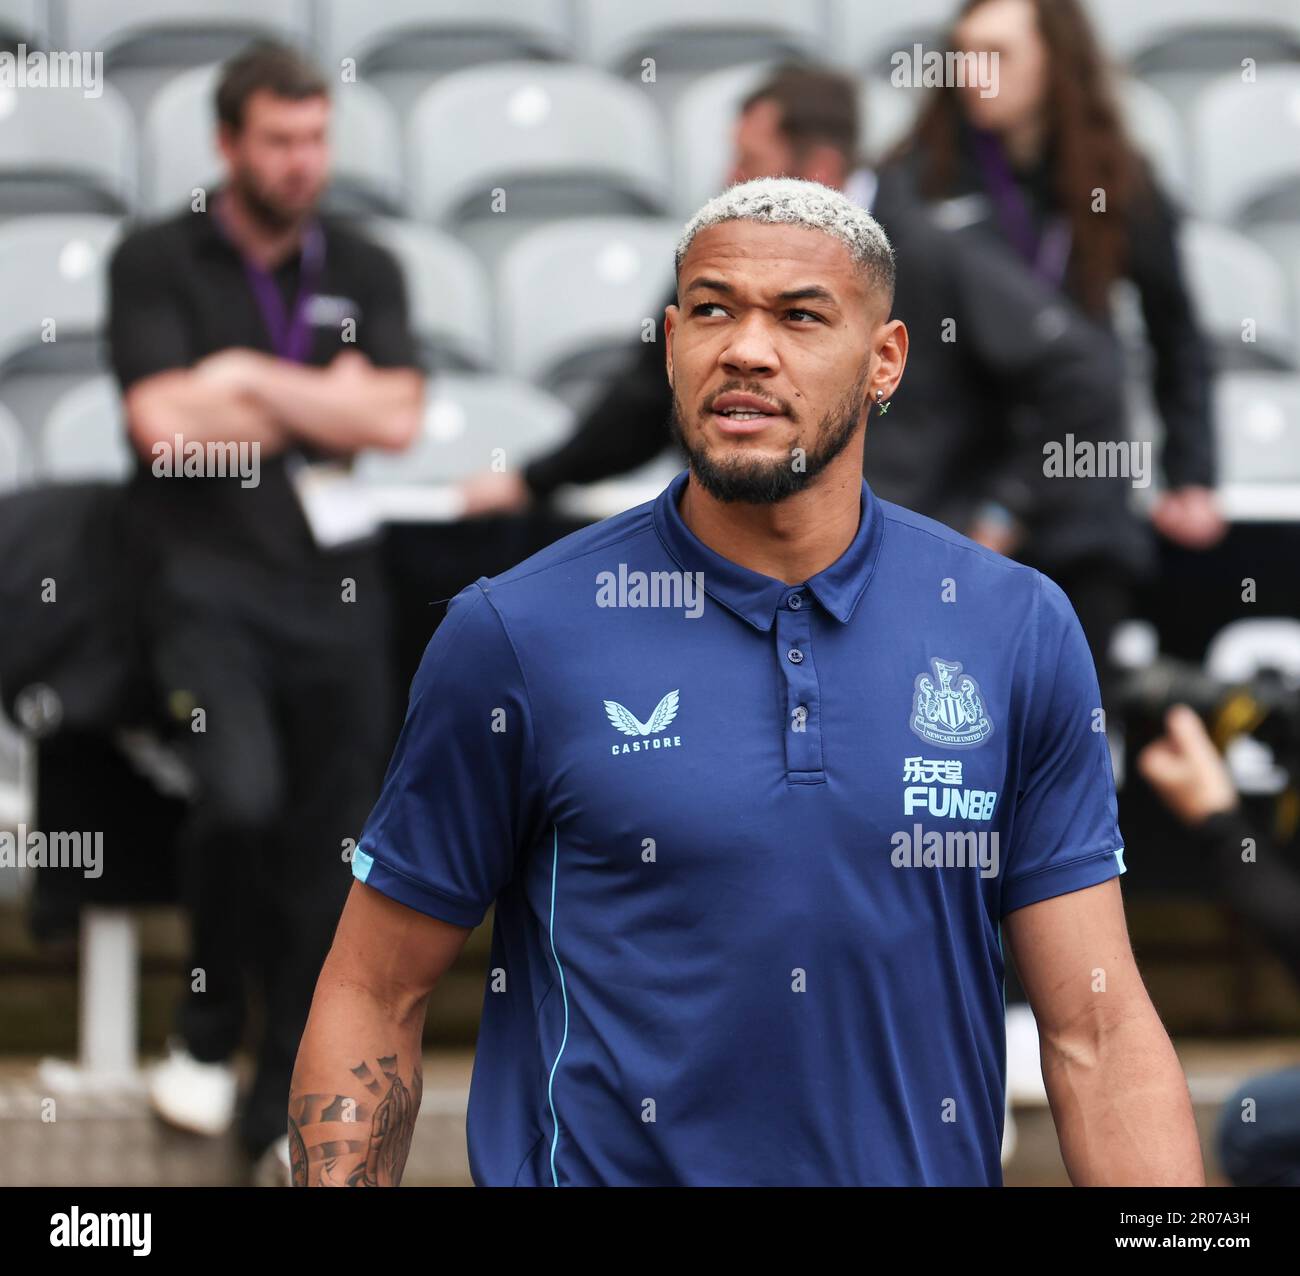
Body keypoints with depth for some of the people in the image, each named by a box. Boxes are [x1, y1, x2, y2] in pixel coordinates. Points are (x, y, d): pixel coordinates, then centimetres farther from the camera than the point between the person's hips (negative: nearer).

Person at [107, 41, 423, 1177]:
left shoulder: (363, 271, 11)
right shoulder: (157, 263, 2)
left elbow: (396, 419, -3)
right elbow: (165, 425, -10)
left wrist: (249, 377, -7)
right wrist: (325, 406, -1)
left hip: (335, 585, 3)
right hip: (210, 581, -3)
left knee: (327, 850, 2)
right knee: (241, 795, -25)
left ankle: (283, 1104, 15)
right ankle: (207, 1031, -1)